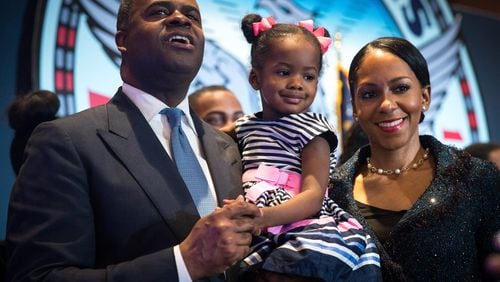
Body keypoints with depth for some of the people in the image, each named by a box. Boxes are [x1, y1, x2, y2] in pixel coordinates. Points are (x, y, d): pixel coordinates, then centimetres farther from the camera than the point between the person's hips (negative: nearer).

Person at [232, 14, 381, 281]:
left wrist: (262, 216, -25)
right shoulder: (245, 127, 16)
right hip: (258, 238, 3)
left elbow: (313, 196, -11)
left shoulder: (312, 129, 0)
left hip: (304, 232, -3)